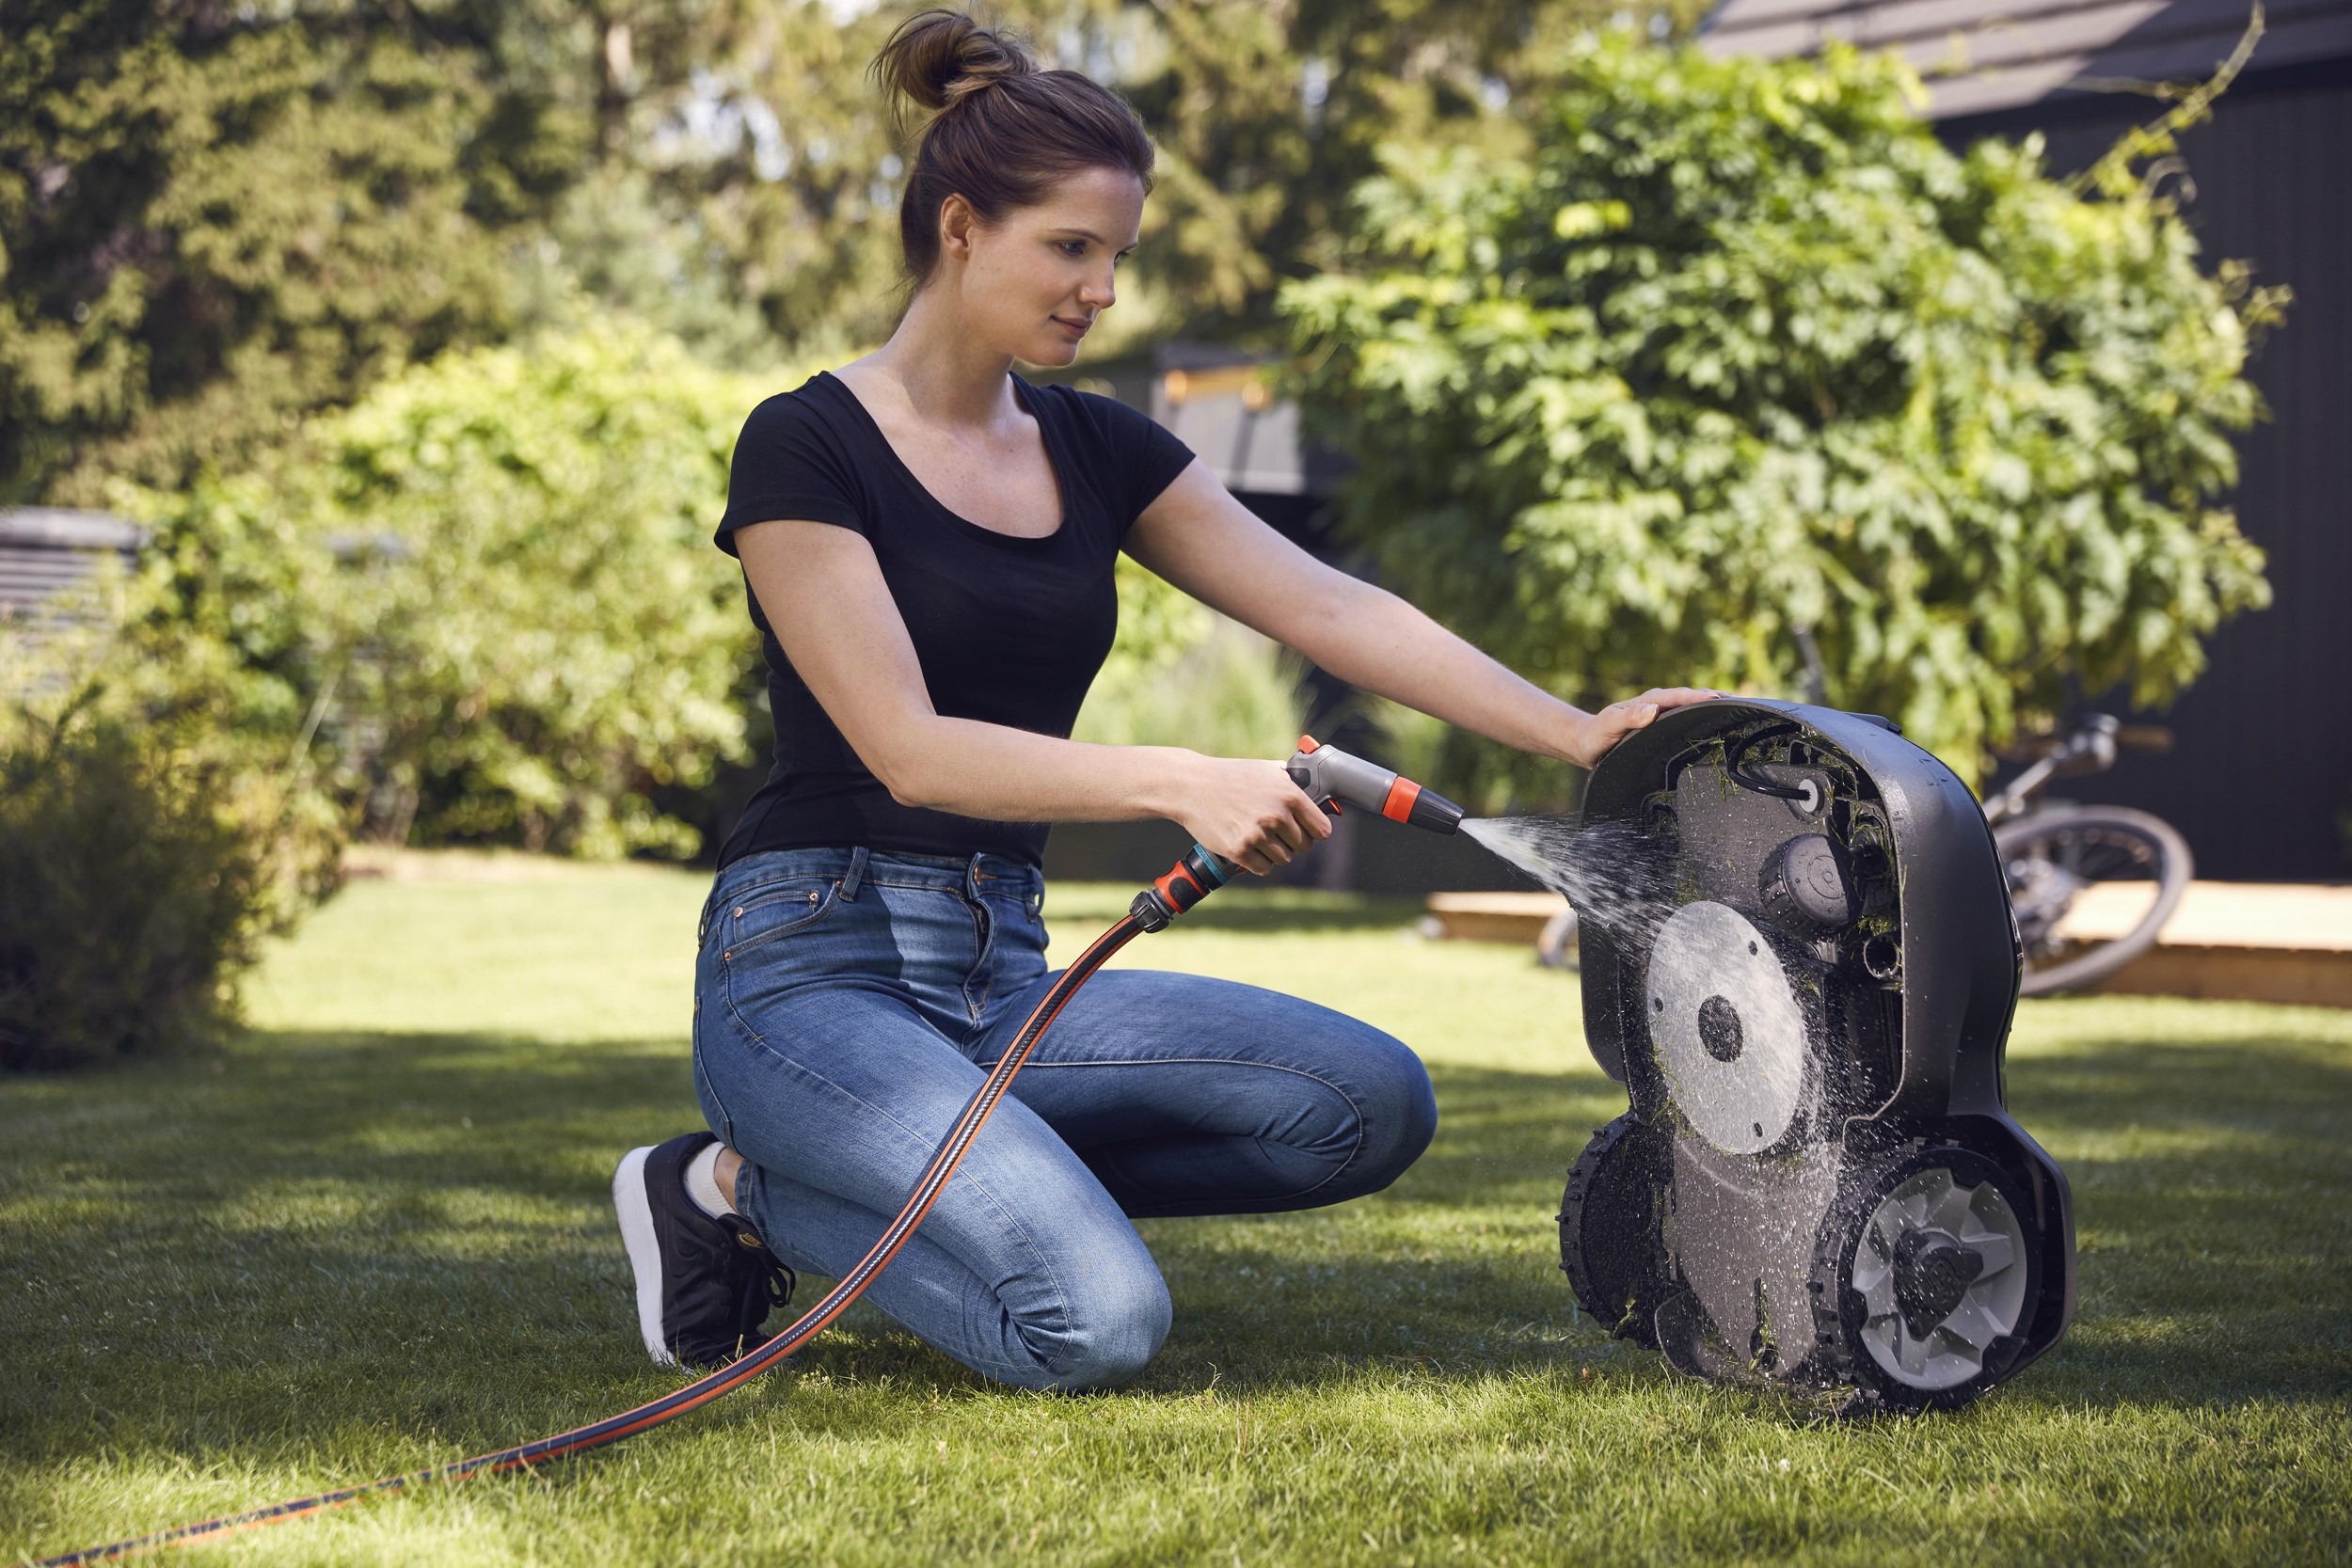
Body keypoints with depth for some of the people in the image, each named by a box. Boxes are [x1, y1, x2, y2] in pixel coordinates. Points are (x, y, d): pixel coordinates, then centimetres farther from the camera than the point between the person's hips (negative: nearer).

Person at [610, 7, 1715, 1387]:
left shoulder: (1096, 450, 11)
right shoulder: (809, 447, -8)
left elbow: (1332, 608, 5)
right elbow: (909, 748, -18)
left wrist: (1576, 731, -6)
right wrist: (1180, 783, -30)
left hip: (1008, 979, 8)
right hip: (817, 966, -8)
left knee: (1374, 1102, -13)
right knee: (1099, 1324, -28)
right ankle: (757, 1191, 1)